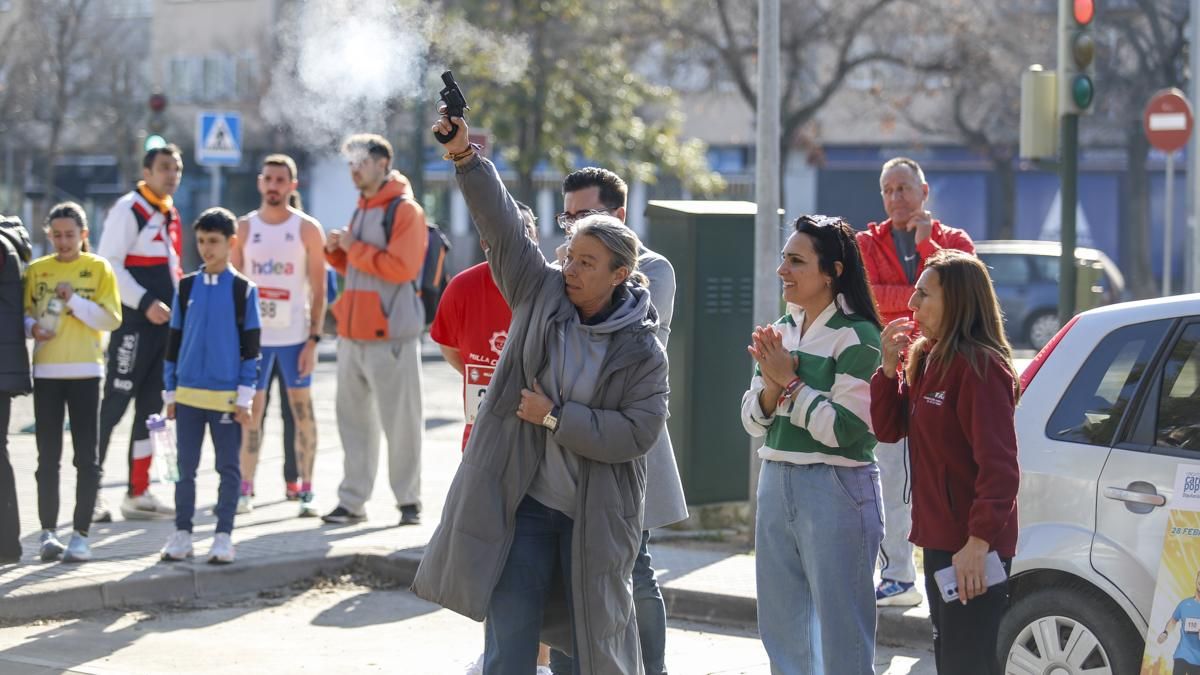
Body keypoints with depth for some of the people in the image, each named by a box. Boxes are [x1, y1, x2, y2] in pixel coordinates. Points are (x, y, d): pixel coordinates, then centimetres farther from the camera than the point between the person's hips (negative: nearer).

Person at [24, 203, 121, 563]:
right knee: (48, 456, 3)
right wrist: (32, 327, -11)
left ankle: (81, 535, 3)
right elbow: (23, 314, 11)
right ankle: (48, 532, 8)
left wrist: (75, 301, -15)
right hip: (46, 371, 2)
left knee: (86, 457, -1)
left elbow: (112, 318, -4)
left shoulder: (98, 268, 2)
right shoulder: (36, 270, 8)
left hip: (85, 371, -2)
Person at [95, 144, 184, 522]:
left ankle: (138, 494, 16)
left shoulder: (170, 215, 18)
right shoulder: (128, 210, -9)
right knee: (115, 404, -9)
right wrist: (145, 303, -20)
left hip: (165, 326, 9)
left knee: (151, 407, 10)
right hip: (133, 325, -9)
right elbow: (108, 264, -17)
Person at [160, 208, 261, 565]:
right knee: (185, 466, 7)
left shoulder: (243, 289, -1)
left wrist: (245, 397, -5)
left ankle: (223, 536, 9)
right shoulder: (187, 287, 7)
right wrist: (170, 392, 9)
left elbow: (250, 346, -1)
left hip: (227, 396, -3)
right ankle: (182, 533, 14)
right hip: (188, 394, 3)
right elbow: (174, 340, 12)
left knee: (228, 468, 3)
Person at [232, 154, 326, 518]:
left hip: (294, 334, -2)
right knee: (251, 411, 3)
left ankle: (306, 491, 6)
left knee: (302, 410, 1)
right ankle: (245, 490, 7)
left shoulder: (307, 229, -1)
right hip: (252, 334, 2)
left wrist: (314, 338, -8)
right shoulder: (243, 228, 5)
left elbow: (318, 288, -2)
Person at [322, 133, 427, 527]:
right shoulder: (362, 210, 18)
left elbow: (401, 266, -19)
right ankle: (352, 501, 13)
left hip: (390, 334, -8)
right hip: (353, 332, 8)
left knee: (400, 421, -2)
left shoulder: (405, 210, -8)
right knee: (354, 419, 8)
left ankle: (408, 501, 8)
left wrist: (356, 248, -12)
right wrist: (337, 251, 8)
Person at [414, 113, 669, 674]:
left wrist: (555, 417, -15)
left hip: (596, 516, -2)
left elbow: (638, 432, -14)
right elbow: (501, 224, -7)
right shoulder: (541, 294, 2)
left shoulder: (641, 349, -6)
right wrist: (466, 159, -19)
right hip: (521, 503, 2)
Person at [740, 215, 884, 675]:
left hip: (836, 491, -8)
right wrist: (770, 384, -7)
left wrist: (790, 381, -13)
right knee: (781, 629, 15)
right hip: (776, 485, 8)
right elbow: (753, 422, 12)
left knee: (841, 636, -3)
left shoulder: (856, 337, -12)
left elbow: (846, 430, -19)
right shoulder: (781, 331, 11)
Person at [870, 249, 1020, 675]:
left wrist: (979, 541, -27)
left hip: (970, 548, -10)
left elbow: (999, 465, -22)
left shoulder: (979, 368, -18)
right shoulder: (927, 360, 12)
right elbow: (888, 429, 14)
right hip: (939, 538, 10)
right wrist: (889, 367, -1)